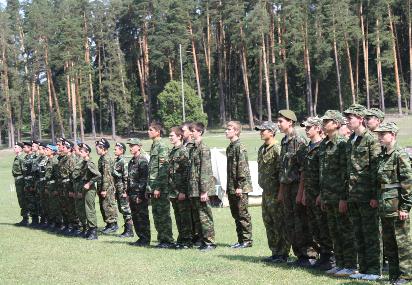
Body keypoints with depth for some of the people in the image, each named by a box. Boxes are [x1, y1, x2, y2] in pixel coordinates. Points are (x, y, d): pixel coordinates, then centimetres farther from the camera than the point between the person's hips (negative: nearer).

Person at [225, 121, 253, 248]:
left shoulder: (240, 147, -12)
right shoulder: (230, 147, 15)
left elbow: (243, 167, -17)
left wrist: (240, 186, -20)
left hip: (240, 188, -9)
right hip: (232, 188, 9)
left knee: (243, 214, -3)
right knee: (236, 214, 12)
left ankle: (247, 240, 4)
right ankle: (241, 240, 19)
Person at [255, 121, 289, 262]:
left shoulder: (277, 149, -13)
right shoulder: (261, 150, 15)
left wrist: (280, 192, -18)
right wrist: (262, 185, 18)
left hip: (275, 192, -9)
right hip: (266, 191, 9)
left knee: (280, 224, -4)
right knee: (268, 222, 13)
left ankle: (283, 254, 0)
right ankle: (275, 252, 20)